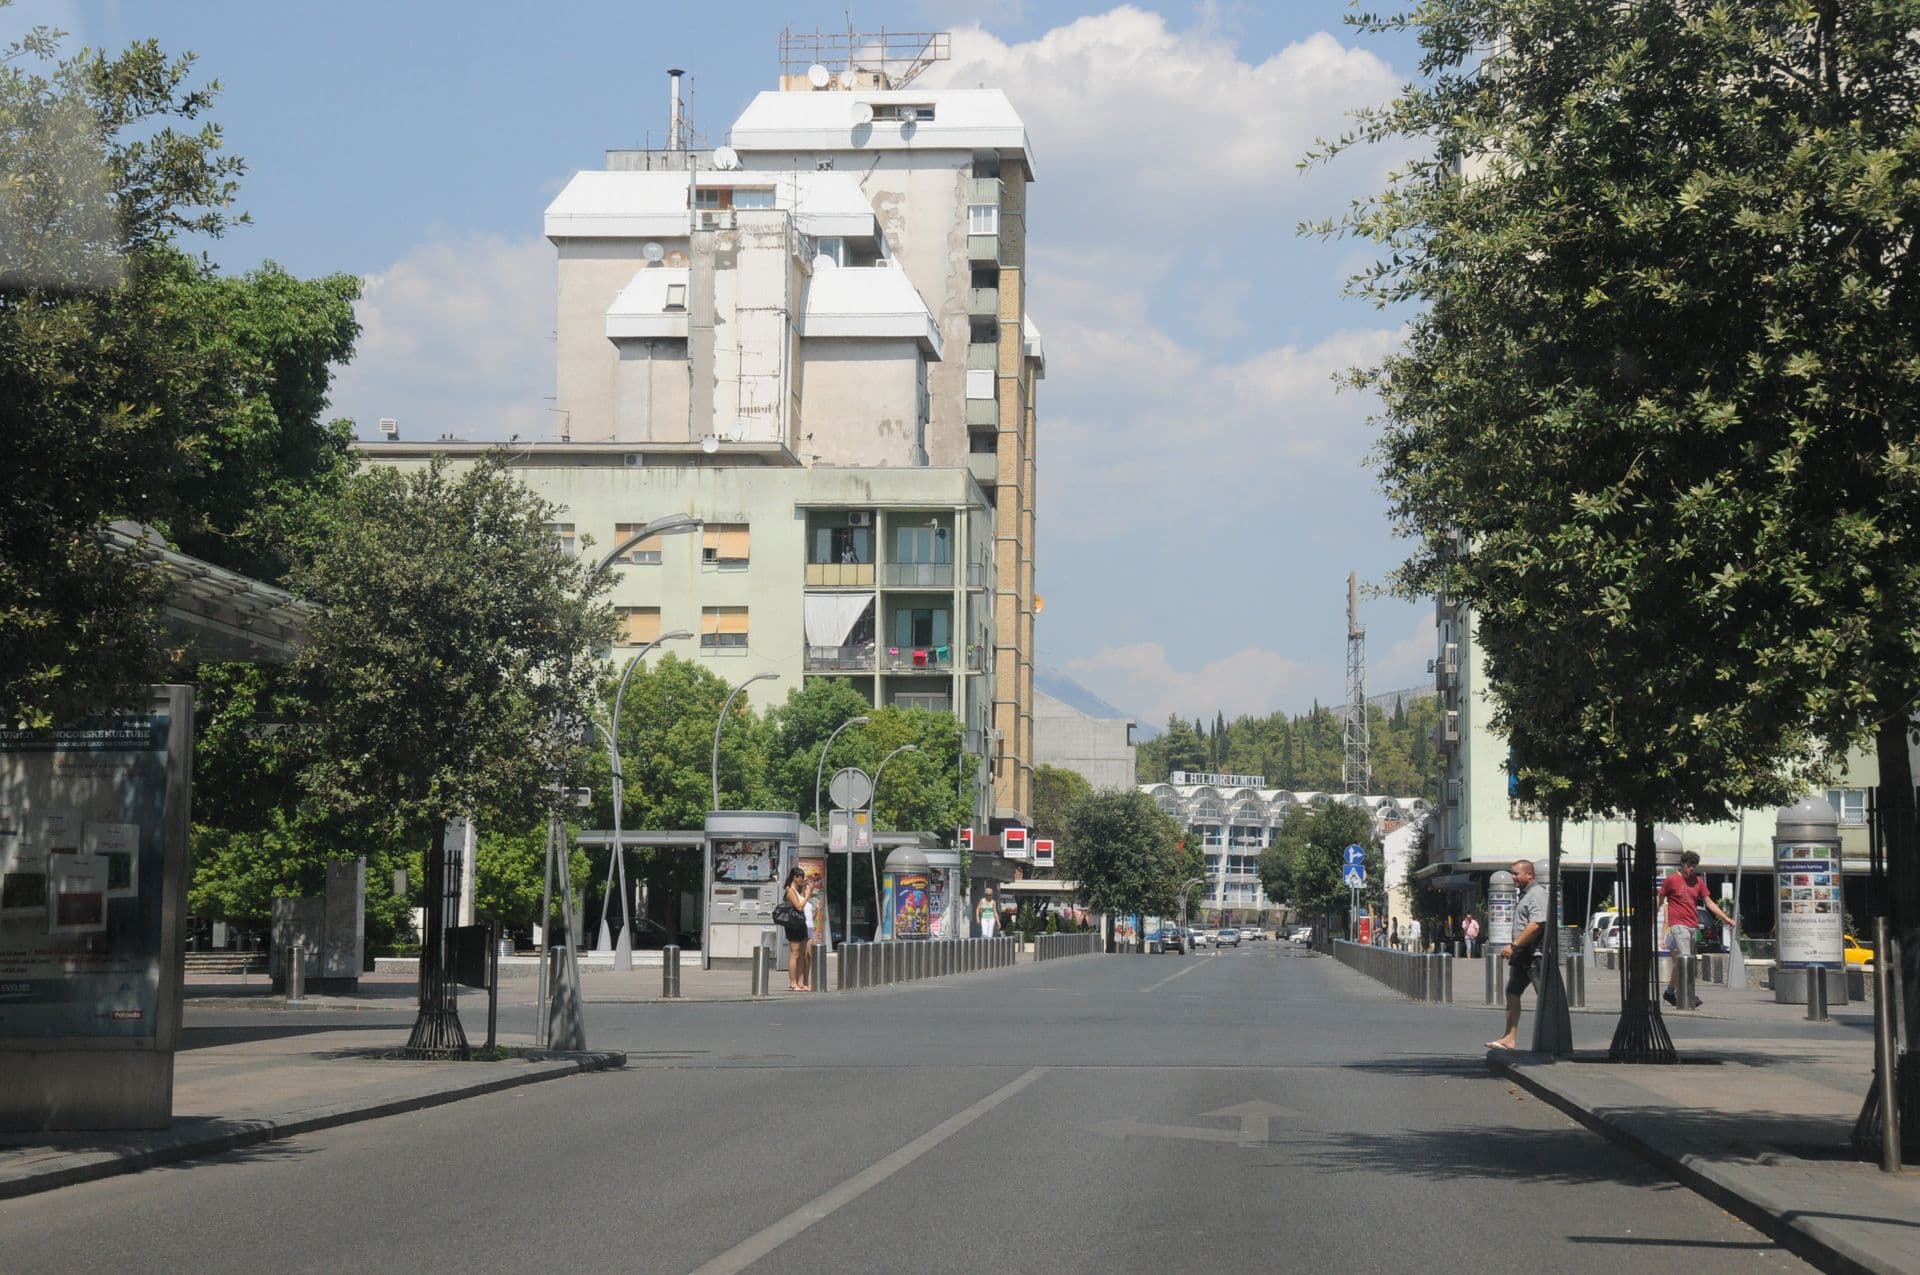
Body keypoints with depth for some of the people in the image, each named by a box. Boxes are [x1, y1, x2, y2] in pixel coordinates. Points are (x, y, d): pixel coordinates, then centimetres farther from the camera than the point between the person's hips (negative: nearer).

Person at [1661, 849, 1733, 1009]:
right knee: (1684, 960, -17)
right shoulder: (1671, 880, 0)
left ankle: (1669, 992, 23)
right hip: (1678, 925, -5)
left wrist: (1725, 917, 4)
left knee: (1679, 962, 11)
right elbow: (1660, 900, 6)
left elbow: (1709, 902, 13)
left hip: (1693, 927, 5)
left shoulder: (1698, 882, 14)